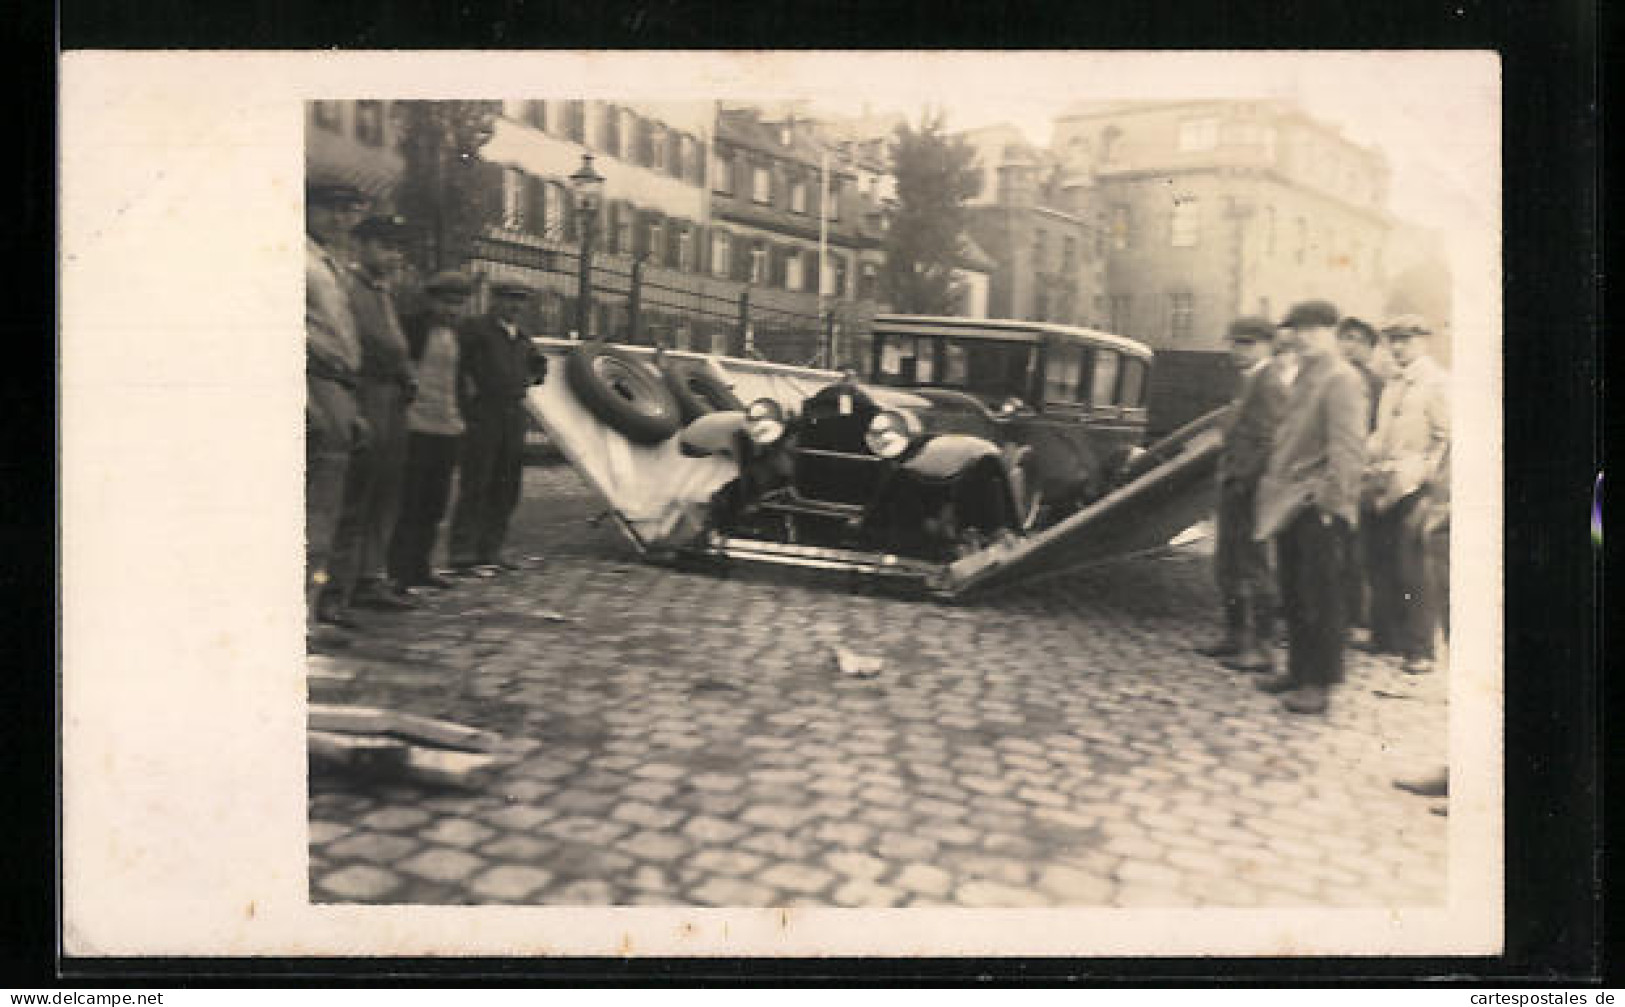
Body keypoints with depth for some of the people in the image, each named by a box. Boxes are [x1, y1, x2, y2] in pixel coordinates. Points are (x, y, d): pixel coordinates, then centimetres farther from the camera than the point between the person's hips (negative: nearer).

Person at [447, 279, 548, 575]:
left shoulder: (521, 339, 17)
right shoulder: (475, 328, -5)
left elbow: (537, 364, 34)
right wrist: (466, 385, -14)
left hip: (514, 415, 7)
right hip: (482, 415, -7)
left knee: (506, 487, 8)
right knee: (474, 486, -6)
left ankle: (490, 550, 16)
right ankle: (463, 554, -3)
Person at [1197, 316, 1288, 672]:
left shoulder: (1269, 384, -15)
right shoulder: (1250, 382, 16)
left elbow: (1269, 442, -22)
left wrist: (1242, 482, -20)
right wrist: (1226, 481, 15)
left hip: (1248, 491, -10)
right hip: (1234, 487, 10)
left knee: (1252, 570, -4)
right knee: (1227, 568, 16)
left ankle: (1261, 649, 2)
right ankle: (1236, 638, 27)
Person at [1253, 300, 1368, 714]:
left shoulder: (1341, 380, -11)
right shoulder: (1302, 377, 17)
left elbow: (1348, 447, -18)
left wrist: (1332, 496, -22)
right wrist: (1274, 485, 17)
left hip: (1319, 508, -9)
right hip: (1290, 505, 9)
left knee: (1320, 597, -2)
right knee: (1292, 594, 14)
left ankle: (1320, 682, 5)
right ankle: (1299, 669, 25)